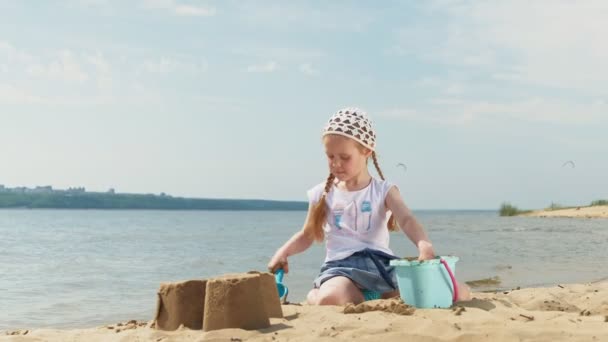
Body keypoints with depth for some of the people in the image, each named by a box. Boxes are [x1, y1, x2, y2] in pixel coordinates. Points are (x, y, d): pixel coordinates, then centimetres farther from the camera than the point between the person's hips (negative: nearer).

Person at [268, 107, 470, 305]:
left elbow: (406, 220, -12)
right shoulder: (323, 194, 11)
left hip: (381, 263, 2)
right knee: (331, 299, -40)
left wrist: (424, 244, -34)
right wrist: (284, 252, 1)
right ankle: (315, 295, -1)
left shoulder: (383, 190, 6)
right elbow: (307, 235, 22)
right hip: (342, 266, -2)